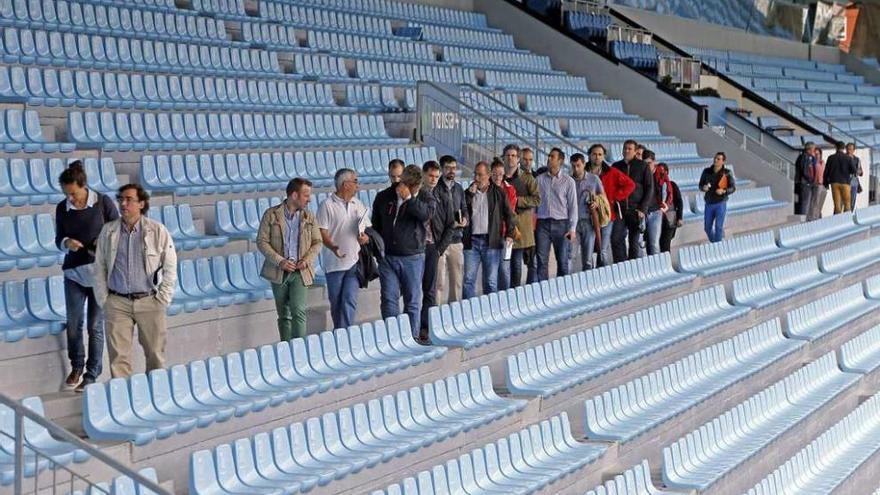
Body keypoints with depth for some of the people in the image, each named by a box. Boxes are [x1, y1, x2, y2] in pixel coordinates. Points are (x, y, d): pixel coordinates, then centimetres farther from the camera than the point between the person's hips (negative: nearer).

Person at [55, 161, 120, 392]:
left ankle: (92, 374, 14)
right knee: (73, 324, 9)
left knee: (95, 326, 3)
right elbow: (58, 239, 7)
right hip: (73, 273, 3)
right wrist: (66, 243, -15)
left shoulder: (103, 203, -9)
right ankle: (76, 366, 30)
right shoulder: (62, 208, -1)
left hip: (99, 273, -3)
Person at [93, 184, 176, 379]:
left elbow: (170, 268, 1)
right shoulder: (108, 231, 4)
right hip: (117, 303, 1)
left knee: (155, 355, 6)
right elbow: (99, 268, 8)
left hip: (149, 301, -1)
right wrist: (103, 301, 3)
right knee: (118, 357, 0)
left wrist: (162, 299, -4)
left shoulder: (157, 231, -2)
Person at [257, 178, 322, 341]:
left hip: (300, 271, 0)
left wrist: (307, 260, -10)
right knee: (283, 315, 8)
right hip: (278, 272, 0)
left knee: (298, 311, -15)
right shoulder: (271, 214, -1)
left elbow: (317, 242, 8)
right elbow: (262, 241, -4)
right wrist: (279, 261, -15)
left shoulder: (309, 217, 7)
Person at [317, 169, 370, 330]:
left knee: (350, 300, -8)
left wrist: (366, 237, -7)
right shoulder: (327, 205, -4)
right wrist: (332, 247, -28)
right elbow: (322, 232, -10)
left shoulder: (359, 205, 12)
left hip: (354, 262, 3)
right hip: (334, 262, -3)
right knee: (336, 302, 7)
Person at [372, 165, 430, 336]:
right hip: (387, 257, 2)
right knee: (389, 299, -1)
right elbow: (375, 225, 17)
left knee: (413, 301, 4)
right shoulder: (383, 197, 7)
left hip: (412, 258, -1)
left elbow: (426, 214, -21)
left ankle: (412, 338, 13)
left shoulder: (425, 198, 2)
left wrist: (409, 198, -24)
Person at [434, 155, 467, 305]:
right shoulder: (435, 188, -7)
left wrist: (464, 219, -2)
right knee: (440, 280, -5)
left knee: (457, 277, 10)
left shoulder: (459, 188, 14)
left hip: (456, 238, 6)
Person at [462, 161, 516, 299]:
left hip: (491, 241, -1)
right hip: (472, 241, 1)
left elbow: (509, 214, 7)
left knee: (491, 281, 4)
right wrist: (470, 194, -7)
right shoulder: (468, 192, 11)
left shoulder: (498, 193, 6)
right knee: (468, 279, -2)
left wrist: (509, 234, -3)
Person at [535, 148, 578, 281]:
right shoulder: (539, 179, 9)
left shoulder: (568, 181, 4)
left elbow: (573, 206, 2)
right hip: (542, 223, 1)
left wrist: (572, 229, -5)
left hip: (561, 223, -1)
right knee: (542, 261, -2)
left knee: (563, 262, 2)